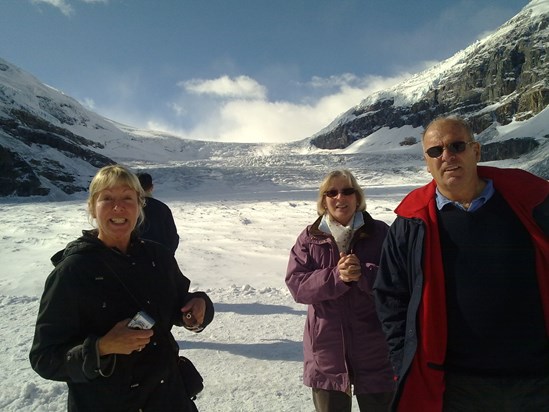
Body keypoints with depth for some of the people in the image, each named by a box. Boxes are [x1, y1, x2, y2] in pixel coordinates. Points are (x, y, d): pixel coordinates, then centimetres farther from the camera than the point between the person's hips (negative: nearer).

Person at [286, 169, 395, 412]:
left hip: (374, 349, -1)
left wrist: (363, 274, -27)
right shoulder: (309, 238, 1)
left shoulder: (380, 233, -3)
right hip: (326, 350, 2)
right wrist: (336, 277, -23)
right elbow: (296, 284, -9)